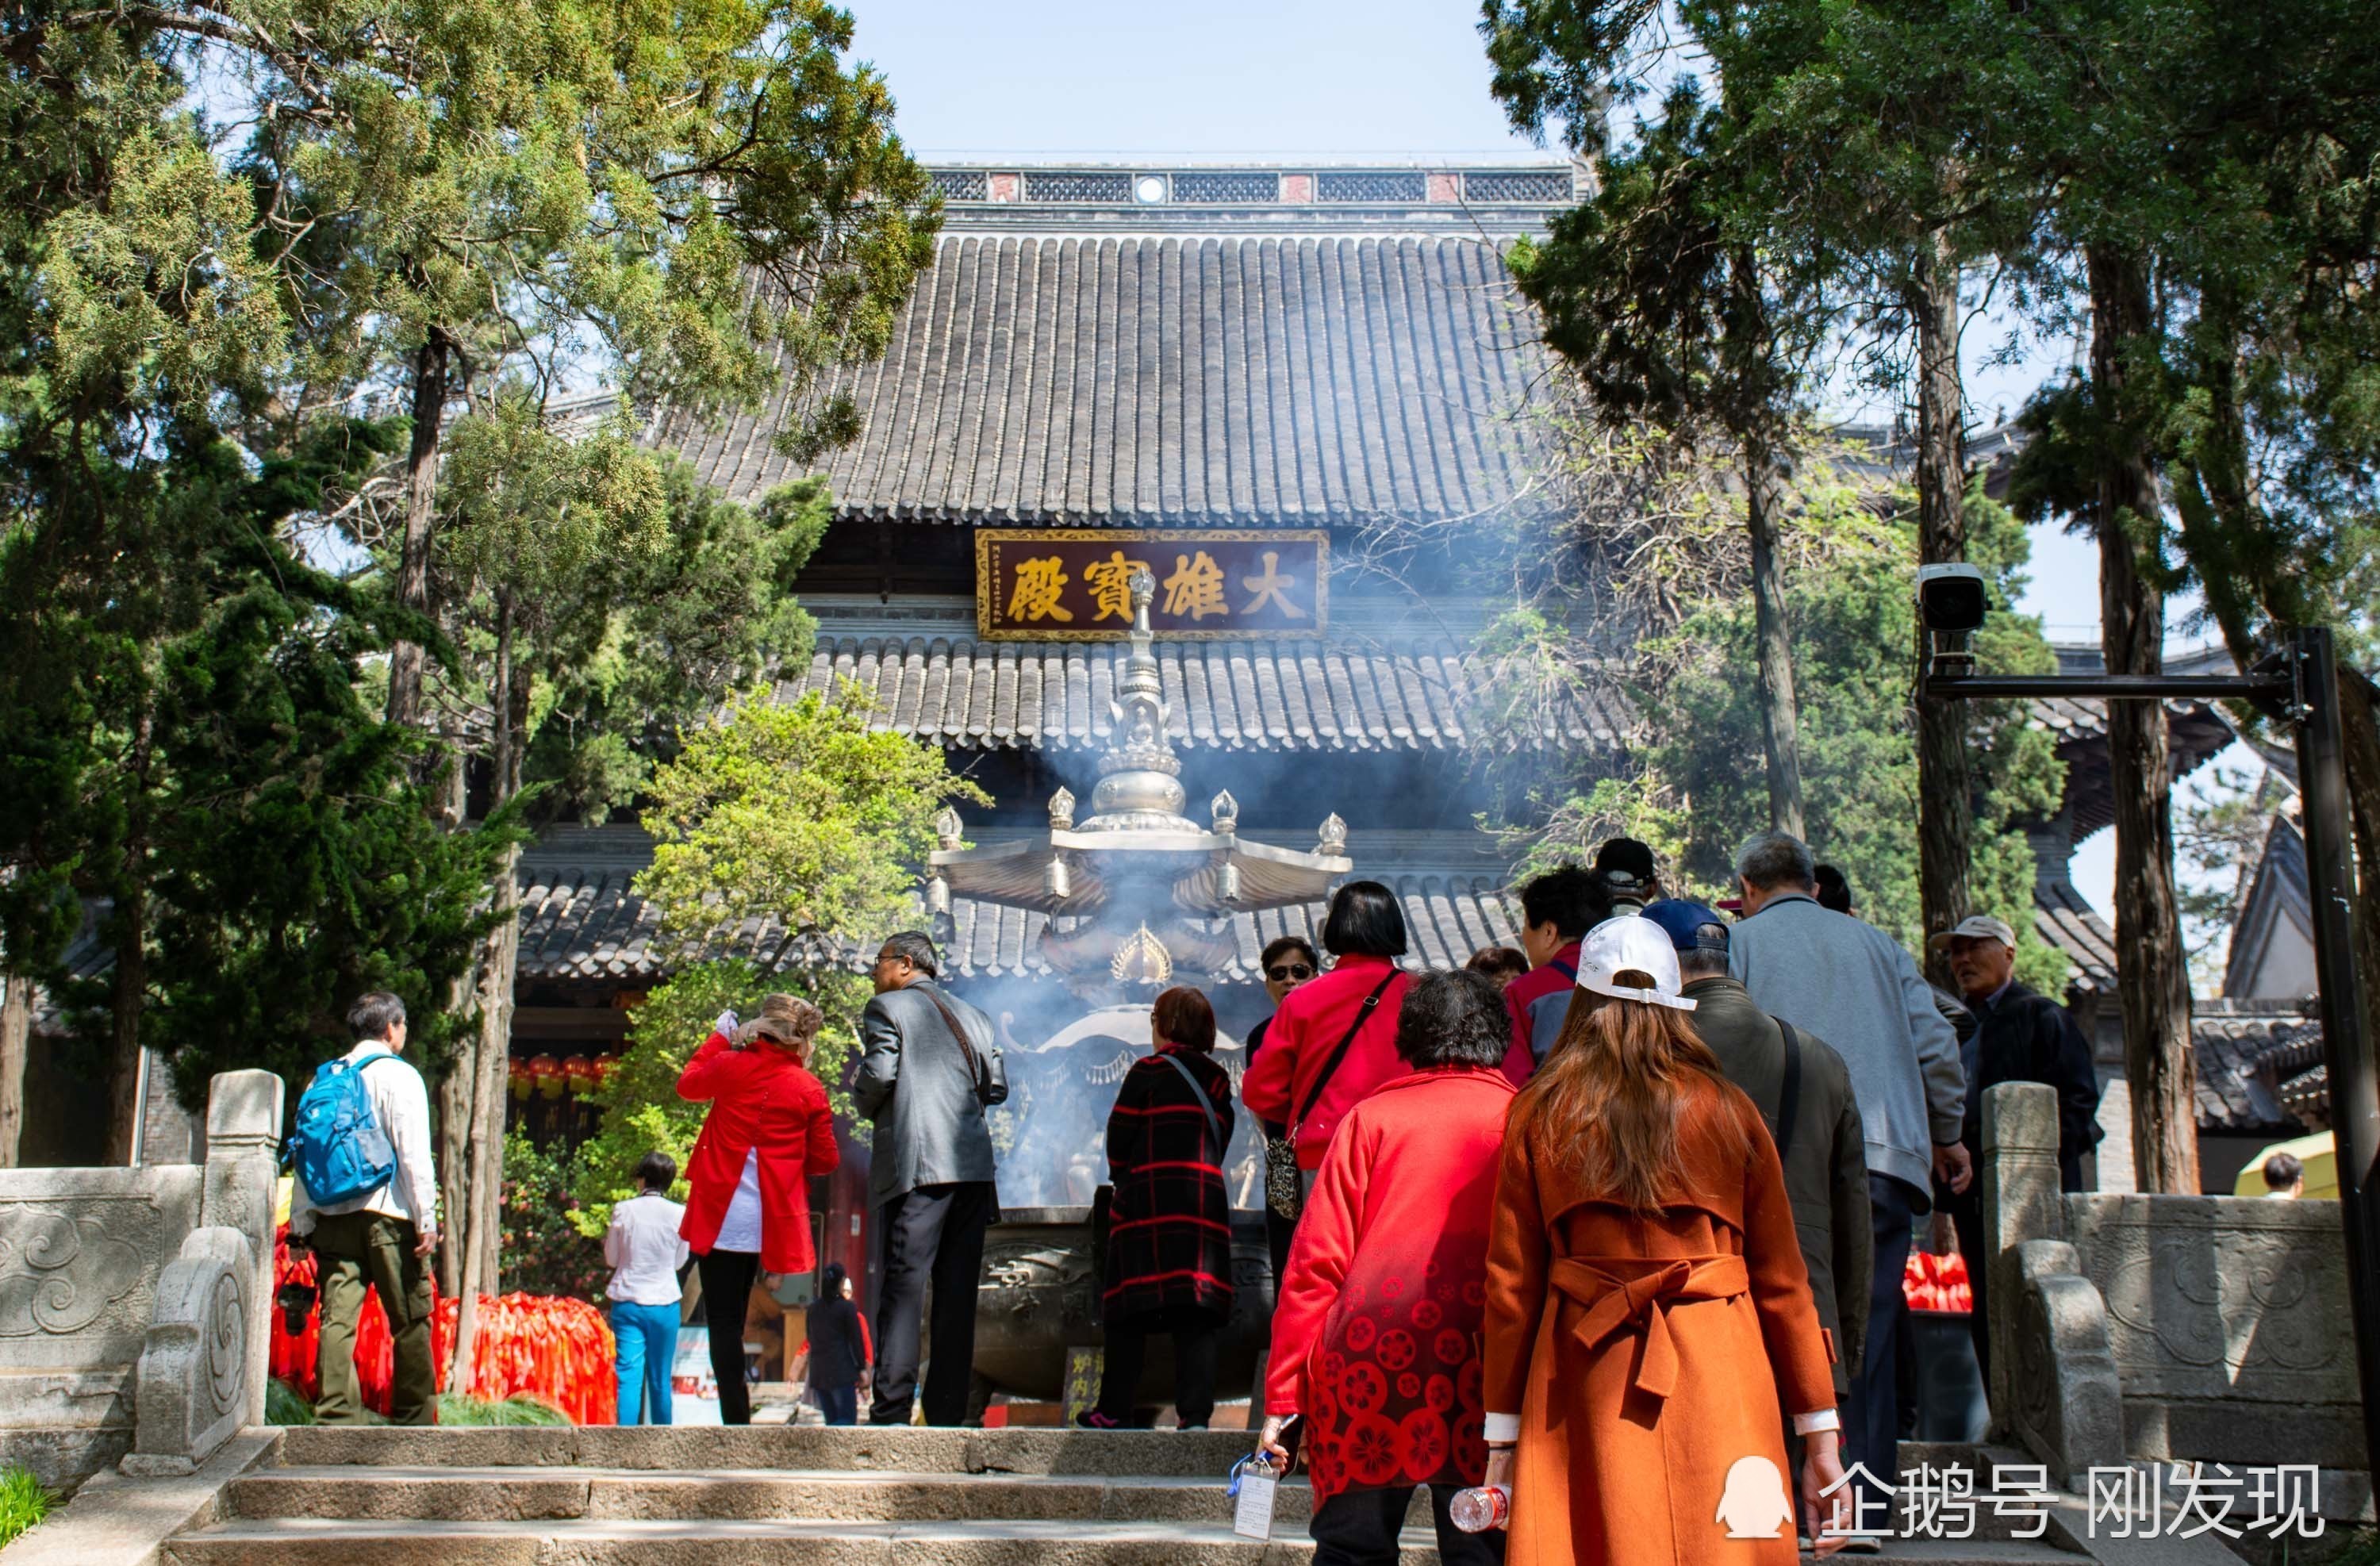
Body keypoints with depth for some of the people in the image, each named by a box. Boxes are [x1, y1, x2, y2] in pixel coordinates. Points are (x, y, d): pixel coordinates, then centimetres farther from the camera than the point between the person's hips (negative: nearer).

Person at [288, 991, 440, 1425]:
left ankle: (336, 1419, -4)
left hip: (333, 1216, 5)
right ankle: (414, 1422, 5)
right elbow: (414, 1153, -9)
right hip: (387, 1213, -5)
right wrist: (427, 1219, -9)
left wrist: (301, 1223, 14)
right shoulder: (399, 1076, -2)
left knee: (337, 1319, 1)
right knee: (411, 1322, 3)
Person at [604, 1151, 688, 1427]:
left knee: (629, 1375, -4)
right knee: (660, 1379, 10)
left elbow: (611, 1259, 5)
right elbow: (679, 1261, 7)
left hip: (627, 1303, -1)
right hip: (664, 1303, 1)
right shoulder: (679, 1214, -5)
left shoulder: (623, 1211, -5)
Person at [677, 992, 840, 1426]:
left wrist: (719, 1039, 30)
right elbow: (826, 1160, 1)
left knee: (723, 1321, 1)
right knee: (734, 1318, 14)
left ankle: (737, 1421, -6)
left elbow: (688, 1084, 19)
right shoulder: (809, 1089, -3)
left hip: (720, 1215, -1)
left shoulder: (731, 1066, -2)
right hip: (770, 1223, 1)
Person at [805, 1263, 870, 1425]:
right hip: (842, 1372, -6)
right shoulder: (847, 1307, -6)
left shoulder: (813, 1308, 11)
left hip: (818, 1373, 6)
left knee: (832, 1420, 12)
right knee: (847, 1420, -9)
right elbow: (856, 1340, -5)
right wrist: (862, 1368, 2)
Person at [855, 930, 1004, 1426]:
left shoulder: (887, 1008, 3)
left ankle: (891, 1412, -13)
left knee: (902, 1286, -8)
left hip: (915, 1163, -5)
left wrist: (866, 1107, 10)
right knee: (958, 1292, 6)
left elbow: (878, 1073, -9)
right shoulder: (973, 1017, 20)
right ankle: (948, 1412, 5)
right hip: (974, 1166, 6)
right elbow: (996, 1087, 16)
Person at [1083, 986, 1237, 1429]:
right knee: (1199, 1313, -1)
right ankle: (1196, 1412, -9)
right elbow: (1219, 1140, 13)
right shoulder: (1217, 1079, 13)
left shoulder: (1148, 1072, -1)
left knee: (1130, 1310, 1)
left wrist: (1123, 1180, 15)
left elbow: (1118, 1140, -1)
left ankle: (1114, 1409, 4)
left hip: (1148, 1200, -3)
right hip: (1206, 1201, 4)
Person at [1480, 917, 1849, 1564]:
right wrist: (1821, 1436, 12)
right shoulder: (1728, 1110, 3)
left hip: (1585, 1381, 0)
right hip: (1716, 1377, 0)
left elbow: (1511, 1284, 3)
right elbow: (1782, 1279, 6)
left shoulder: (1539, 1112, 2)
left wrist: (1502, 1438, 9)